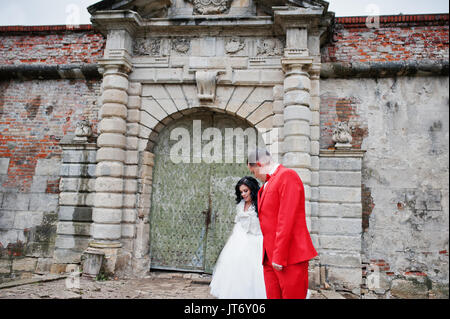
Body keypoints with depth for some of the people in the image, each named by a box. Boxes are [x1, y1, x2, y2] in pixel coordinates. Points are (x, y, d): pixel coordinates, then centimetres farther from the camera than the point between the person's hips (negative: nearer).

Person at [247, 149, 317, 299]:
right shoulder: (266, 185, 20)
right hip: (270, 258, 8)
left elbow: (286, 220, -16)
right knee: (273, 295, 8)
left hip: (291, 258, -8)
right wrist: (270, 255, 15)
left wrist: (279, 257, -17)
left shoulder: (287, 175, -9)